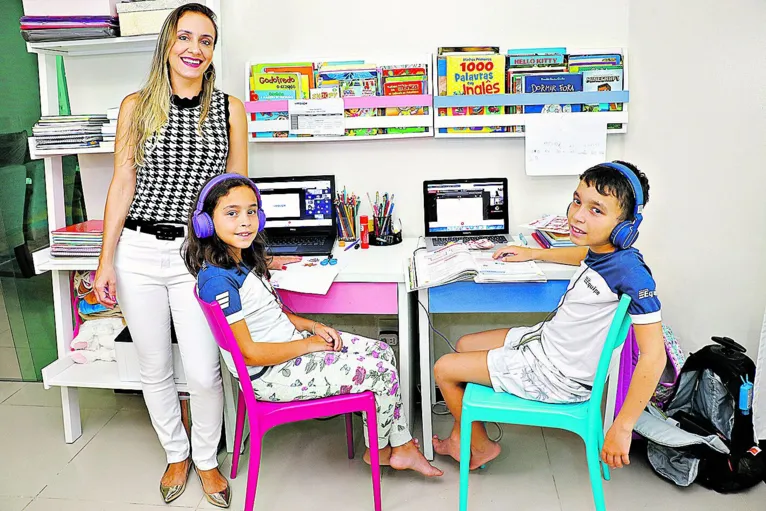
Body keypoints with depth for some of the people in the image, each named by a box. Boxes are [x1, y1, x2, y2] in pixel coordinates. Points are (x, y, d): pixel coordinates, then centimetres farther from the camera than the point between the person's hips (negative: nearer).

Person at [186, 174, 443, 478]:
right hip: (273, 375, -10)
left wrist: (313, 326, 1)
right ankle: (378, 450, 20)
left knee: (381, 351, 9)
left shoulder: (244, 258, 4)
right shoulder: (217, 279, -26)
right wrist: (309, 344, -16)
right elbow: (250, 353, -24)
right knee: (383, 373, -8)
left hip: (291, 343, 10)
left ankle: (401, 446, 18)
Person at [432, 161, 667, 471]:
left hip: (557, 377, -9)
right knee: (464, 345, 21)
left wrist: (622, 428, -28)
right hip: (545, 339, 9)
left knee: (444, 369, 0)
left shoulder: (629, 271, -31)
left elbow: (653, 355, -30)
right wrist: (534, 253, 24)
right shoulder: (602, 248, -6)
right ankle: (461, 436, 36)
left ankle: (481, 447, 25)